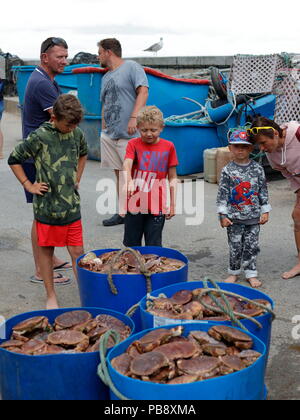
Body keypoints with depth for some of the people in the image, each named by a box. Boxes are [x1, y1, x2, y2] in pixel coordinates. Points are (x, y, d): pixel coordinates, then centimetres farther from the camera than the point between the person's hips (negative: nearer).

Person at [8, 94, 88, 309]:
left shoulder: (77, 134, 2)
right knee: (46, 250, 10)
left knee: (77, 251, 5)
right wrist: (29, 185, -4)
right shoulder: (40, 137, -12)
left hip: (72, 204, 3)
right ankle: (51, 297, 22)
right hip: (47, 206, -3)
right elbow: (14, 159, -2)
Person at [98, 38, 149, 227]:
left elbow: (143, 92, -16)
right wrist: (104, 129, 20)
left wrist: (134, 117, -26)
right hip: (110, 135, 8)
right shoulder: (106, 77, 20)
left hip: (129, 135, -8)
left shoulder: (132, 67, -4)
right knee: (120, 174, 10)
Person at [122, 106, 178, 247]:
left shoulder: (168, 147, 1)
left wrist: (173, 204, 3)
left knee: (154, 246, 5)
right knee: (131, 245, 12)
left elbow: (172, 178, 6)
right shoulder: (133, 144, 0)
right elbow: (127, 165, -19)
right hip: (135, 203, 1)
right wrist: (129, 182, -40)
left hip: (157, 206, 0)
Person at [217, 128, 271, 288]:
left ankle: (250, 273, 19)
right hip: (234, 217, -1)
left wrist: (265, 211, 4)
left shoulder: (257, 169, 1)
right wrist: (223, 215, -6)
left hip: (253, 217, 1)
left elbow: (263, 191, 7)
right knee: (235, 246, 6)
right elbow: (222, 194, -3)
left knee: (252, 246, 7)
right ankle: (234, 272, 23)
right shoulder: (227, 170, -4)